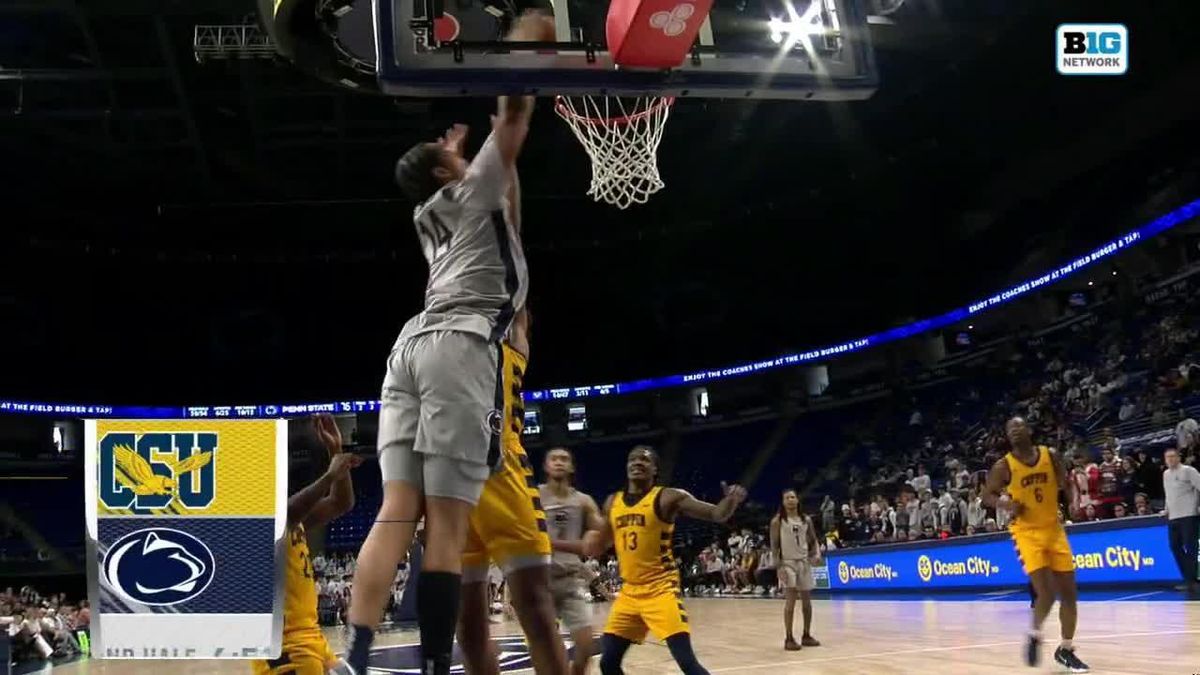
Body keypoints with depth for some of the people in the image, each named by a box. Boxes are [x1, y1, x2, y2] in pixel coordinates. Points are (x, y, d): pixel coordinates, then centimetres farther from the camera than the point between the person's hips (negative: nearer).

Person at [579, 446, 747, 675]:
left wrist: (731, 500, -35)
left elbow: (717, 514, -13)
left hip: (661, 590, -6)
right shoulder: (612, 502, 9)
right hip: (629, 591, 6)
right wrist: (591, 543, 0)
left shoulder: (668, 497, -7)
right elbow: (600, 546, 23)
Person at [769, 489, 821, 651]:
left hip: (804, 561, 5)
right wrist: (779, 566, -16)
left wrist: (817, 554, -6)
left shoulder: (806, 520, 8)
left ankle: (806, 635, 20)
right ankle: (789, 638, -8)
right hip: (787, 562, -5)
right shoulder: (777, 521, -4)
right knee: (790, 600, -12)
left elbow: (813, 540, 14)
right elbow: (774, 545, -7)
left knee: (807, 599, 8)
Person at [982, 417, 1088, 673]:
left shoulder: (1051, 456, 0)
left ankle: (1066, 650, 21)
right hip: (1028, 533, -4)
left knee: (1069, 594, 5)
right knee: (1046, 594, -16)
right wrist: (1005, 504, -17)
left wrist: (1070, 495, -11)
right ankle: (1035, 635, 13)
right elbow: (987, 495, 2)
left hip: (1054, 530, 4)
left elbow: (1066, 486, 11)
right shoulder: (1003, 466, -7)